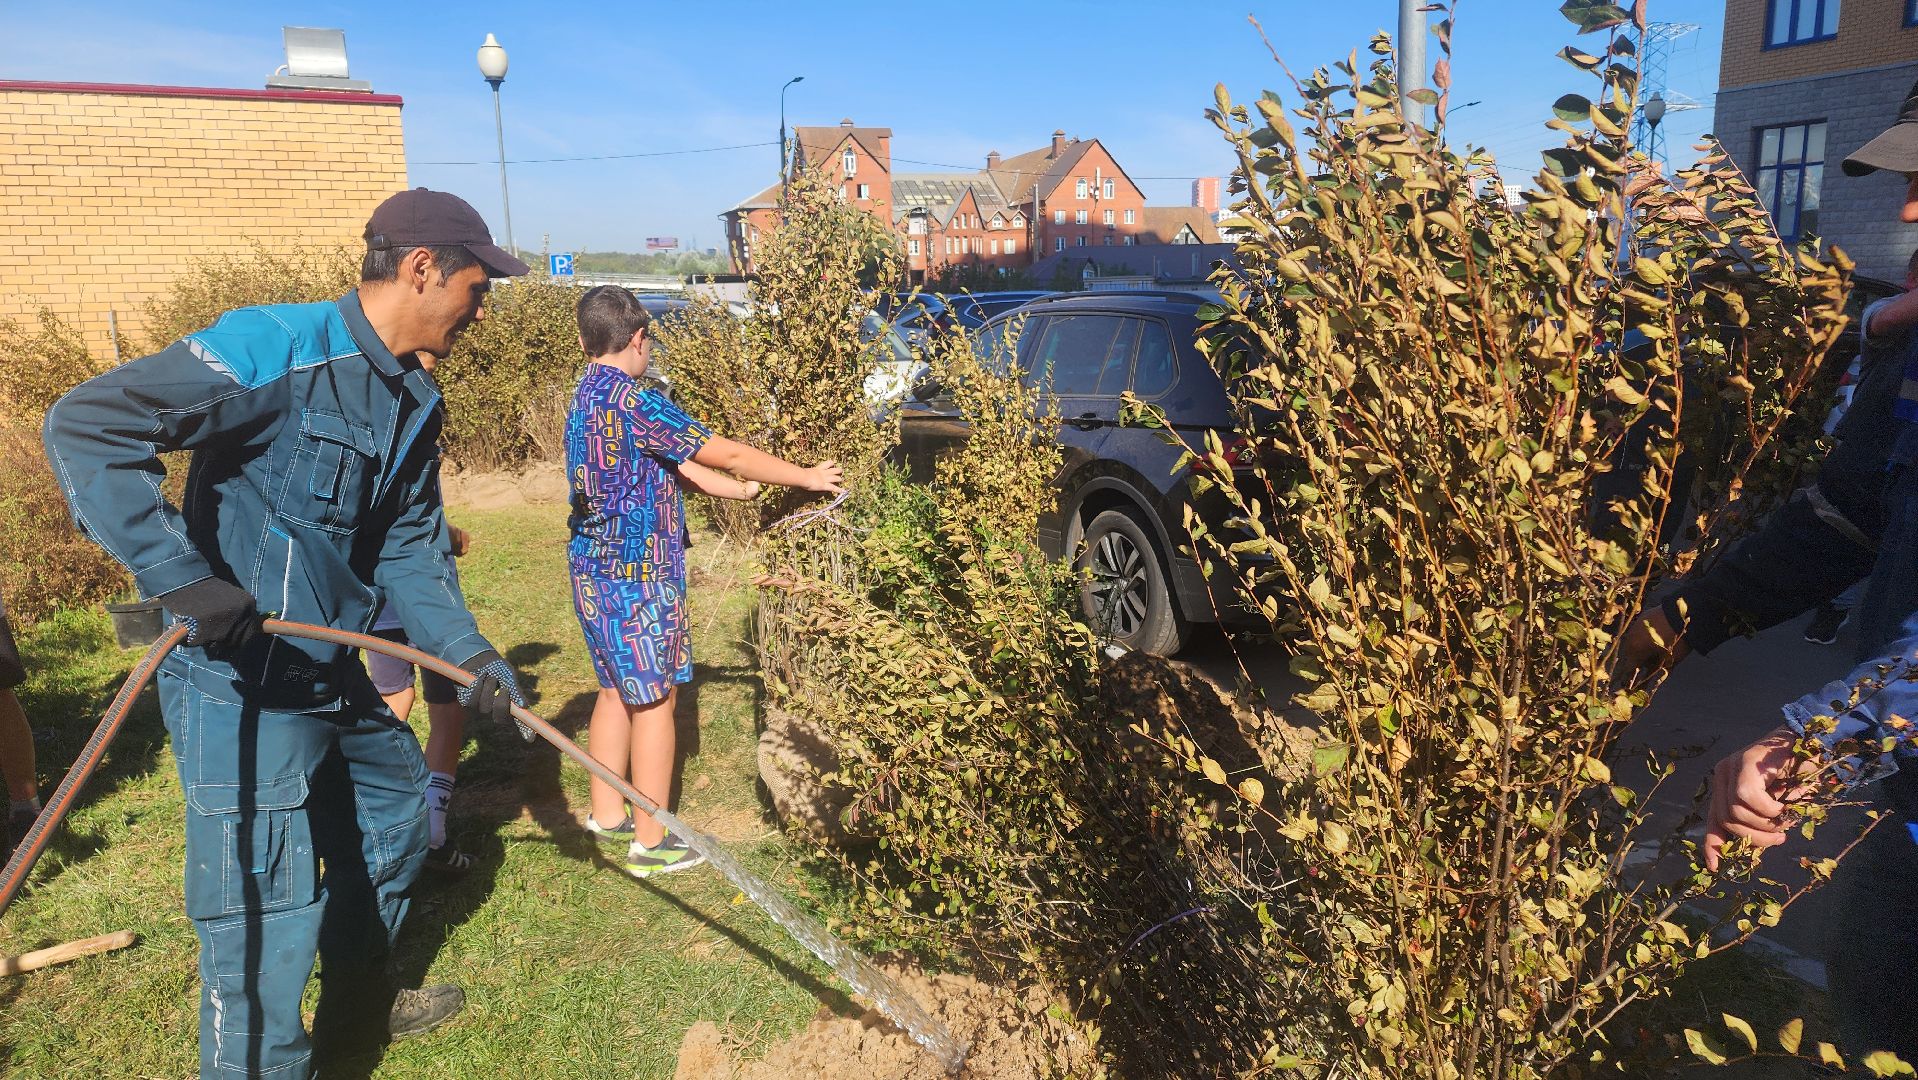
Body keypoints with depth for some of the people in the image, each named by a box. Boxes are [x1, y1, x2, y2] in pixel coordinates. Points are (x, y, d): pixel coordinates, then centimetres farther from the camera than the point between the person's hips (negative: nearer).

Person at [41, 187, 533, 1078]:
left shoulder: (415, 401, 7)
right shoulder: (277, 346, -20)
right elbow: (85, 425, -23)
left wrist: (467, 652, 2)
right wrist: (179, 575, -30)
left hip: (333, 673, 10)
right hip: (238, 682, -9)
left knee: (396, 807, 24)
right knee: (268, 911, -3)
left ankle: (358, 1005, 47)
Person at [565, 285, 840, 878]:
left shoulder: (587, 398, 11)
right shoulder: (633, 402, -19)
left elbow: (682, 468, 12)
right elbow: (728, 456, -15)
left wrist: (759, 492, 13)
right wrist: (807, 477, -3)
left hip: (595, 570, 9)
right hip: (636, 576, -9)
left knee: (616, 691, 19)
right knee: (654, 700, 0)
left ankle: (607, 814, 30)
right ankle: (651, 843, 9)